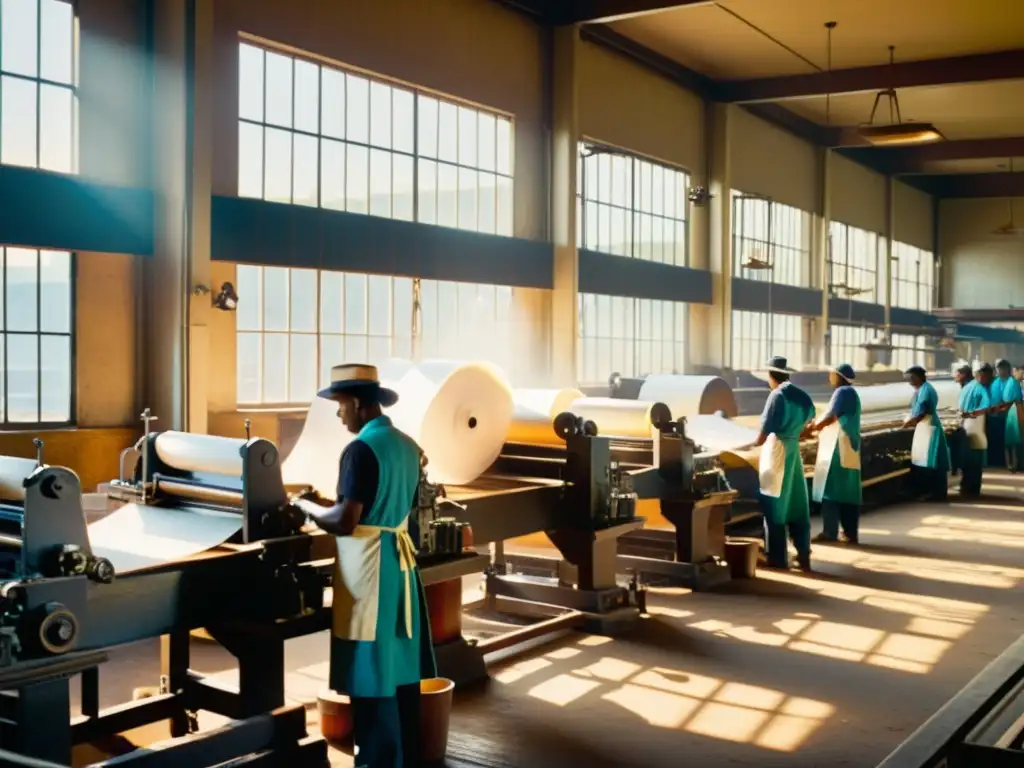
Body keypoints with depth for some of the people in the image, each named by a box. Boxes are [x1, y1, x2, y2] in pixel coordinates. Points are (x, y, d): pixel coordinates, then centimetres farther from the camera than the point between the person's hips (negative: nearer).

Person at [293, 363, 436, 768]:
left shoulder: (362, 449, -17)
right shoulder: (407, 444, 9)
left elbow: (346, 522, -21)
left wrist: (308, 507, -3)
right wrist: (327, 508, 21)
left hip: (370, 567, -9)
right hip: (399, 560, 9)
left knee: (372, 674, 0)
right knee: (400, 667, 16)